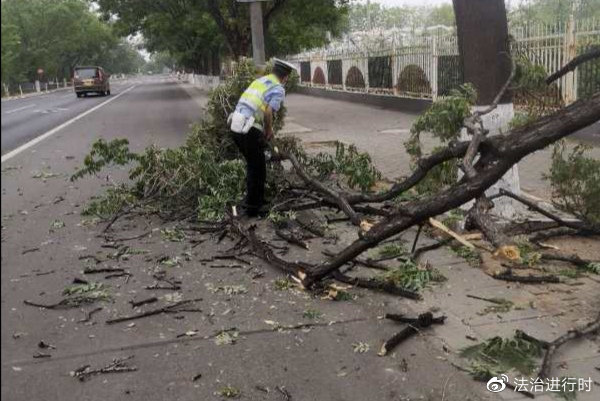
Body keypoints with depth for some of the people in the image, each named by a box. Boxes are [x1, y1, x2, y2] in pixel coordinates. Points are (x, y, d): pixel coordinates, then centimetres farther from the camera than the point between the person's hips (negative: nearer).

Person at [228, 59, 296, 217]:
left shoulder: (259, 80, 18)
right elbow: (268, 112, -20)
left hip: (235, 126, 8)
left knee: (252, 164, 24)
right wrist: (268, 132, -2)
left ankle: (257, 198, 37)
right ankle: (252, 207, 15)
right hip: (249, 131, -8)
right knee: (257, 168, 7)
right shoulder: (279, 89, -6)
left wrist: (267, 129, 23)